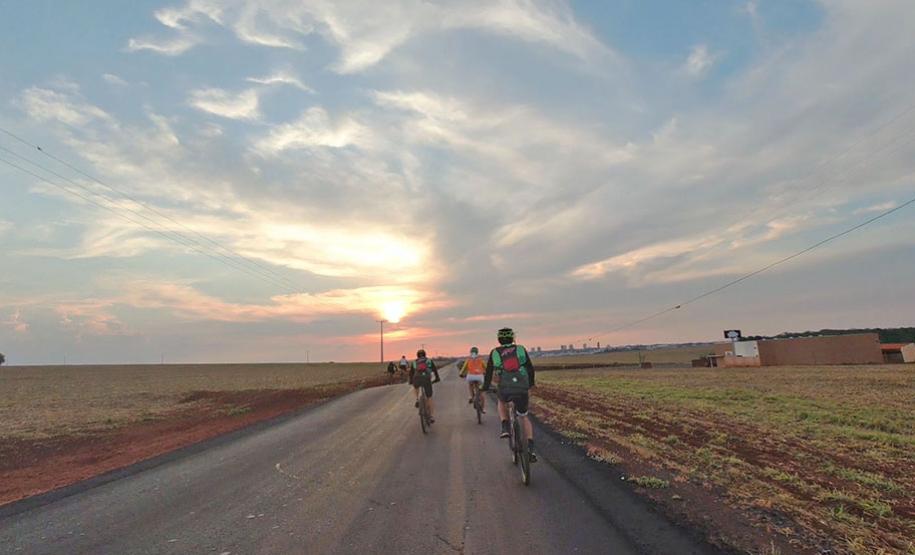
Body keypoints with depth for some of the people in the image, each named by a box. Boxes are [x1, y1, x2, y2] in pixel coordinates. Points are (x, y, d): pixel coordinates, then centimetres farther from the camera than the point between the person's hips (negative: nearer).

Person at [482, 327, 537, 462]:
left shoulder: (494, 353, 11)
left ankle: (505, 427, 13)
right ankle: (531, 449, 10)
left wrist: (485, 388, 30)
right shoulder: (521, 349, 12)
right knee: (524, 417, 24)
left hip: (505, 390, 0)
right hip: (523, 390, 1)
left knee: (501, 403, 36)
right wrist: (530, 384, 34)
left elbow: (488, 372, 15)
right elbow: (530, 368, 18)